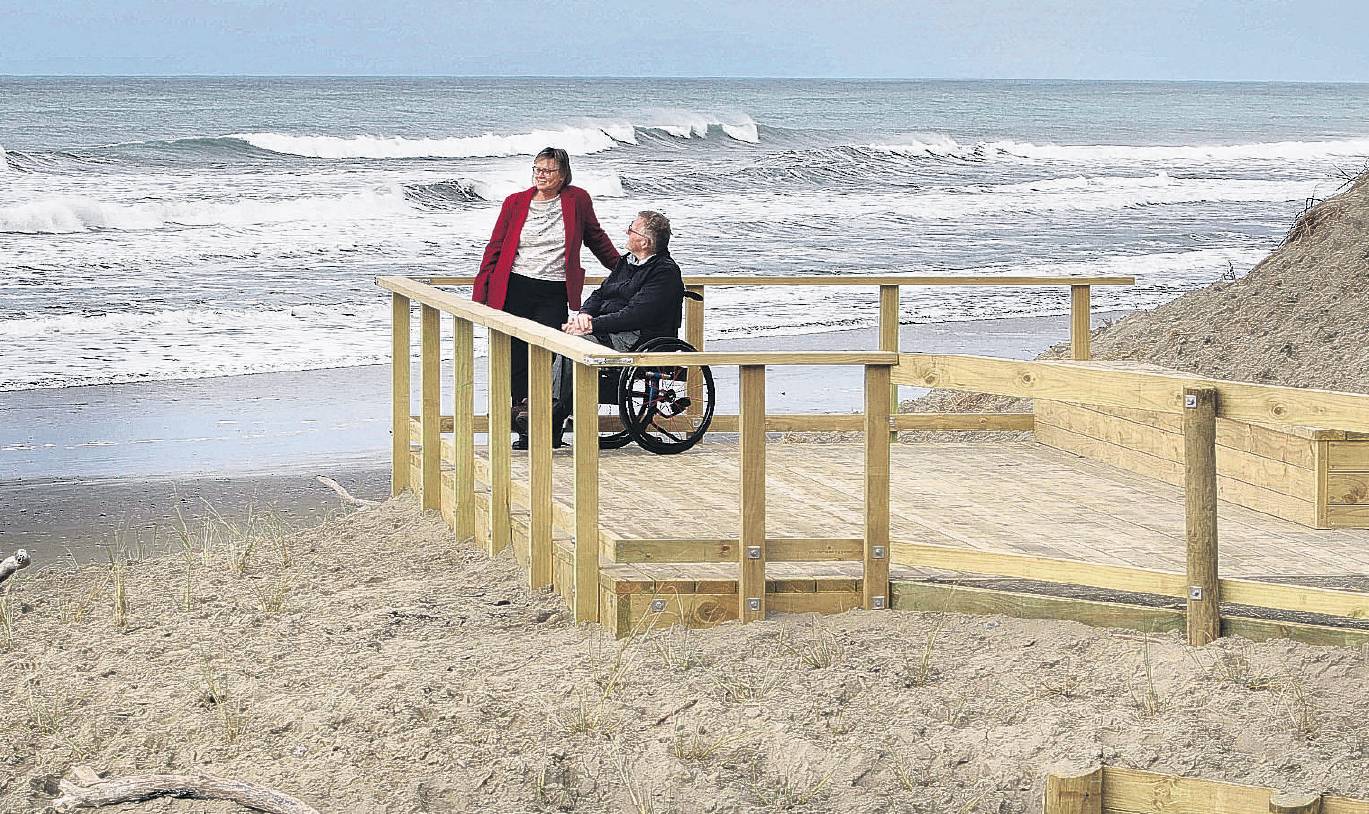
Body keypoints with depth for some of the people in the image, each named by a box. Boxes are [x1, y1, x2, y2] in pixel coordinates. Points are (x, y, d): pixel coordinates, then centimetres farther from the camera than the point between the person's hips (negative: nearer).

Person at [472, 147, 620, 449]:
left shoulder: (577, 200, 5)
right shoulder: (516, 202, 7)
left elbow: (596, 238, 19)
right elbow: (494, 249, 10)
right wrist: (479, 295, 5)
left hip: (554, 295, -1)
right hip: (514, 291, 1)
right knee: (515, 362, -1)